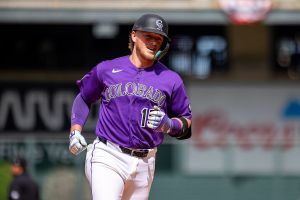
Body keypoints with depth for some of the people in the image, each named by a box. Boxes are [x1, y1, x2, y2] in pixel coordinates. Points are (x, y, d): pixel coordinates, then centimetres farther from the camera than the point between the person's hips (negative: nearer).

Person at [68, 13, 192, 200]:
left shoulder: (171, 79, 5)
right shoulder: (107, 69, 6)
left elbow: (186, 120, 10)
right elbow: (84, 98, 21)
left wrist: (168, 125, -12)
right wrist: (75, 131, 6)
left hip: (144, 163, 2)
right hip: (107, 158, -2)